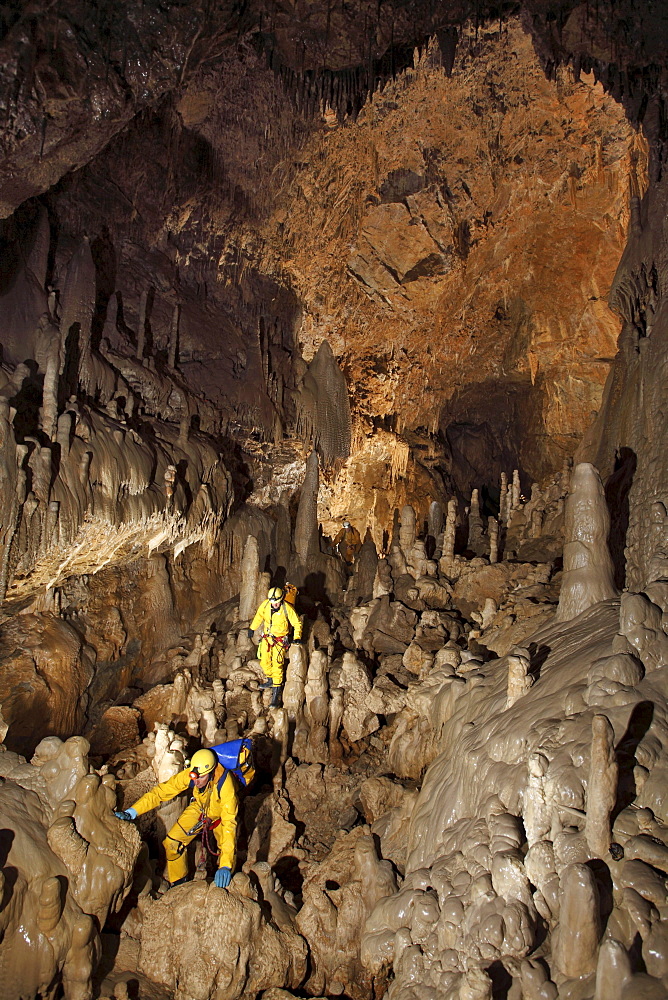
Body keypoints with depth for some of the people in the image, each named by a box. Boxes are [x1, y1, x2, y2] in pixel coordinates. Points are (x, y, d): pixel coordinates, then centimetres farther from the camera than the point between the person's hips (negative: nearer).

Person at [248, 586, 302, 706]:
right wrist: (252, 628, 18)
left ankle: (276, 694, -5)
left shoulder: (287, 608, -21)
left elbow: (297, 623, -9)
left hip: (280, 639, -4)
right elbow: (259, 615, 11)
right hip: (267, 637, 4)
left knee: (277, 665, -11)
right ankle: (269, 680, 37)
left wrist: (297, 637, -21)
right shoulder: (265, 604, -10)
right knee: (264, 662, 7)